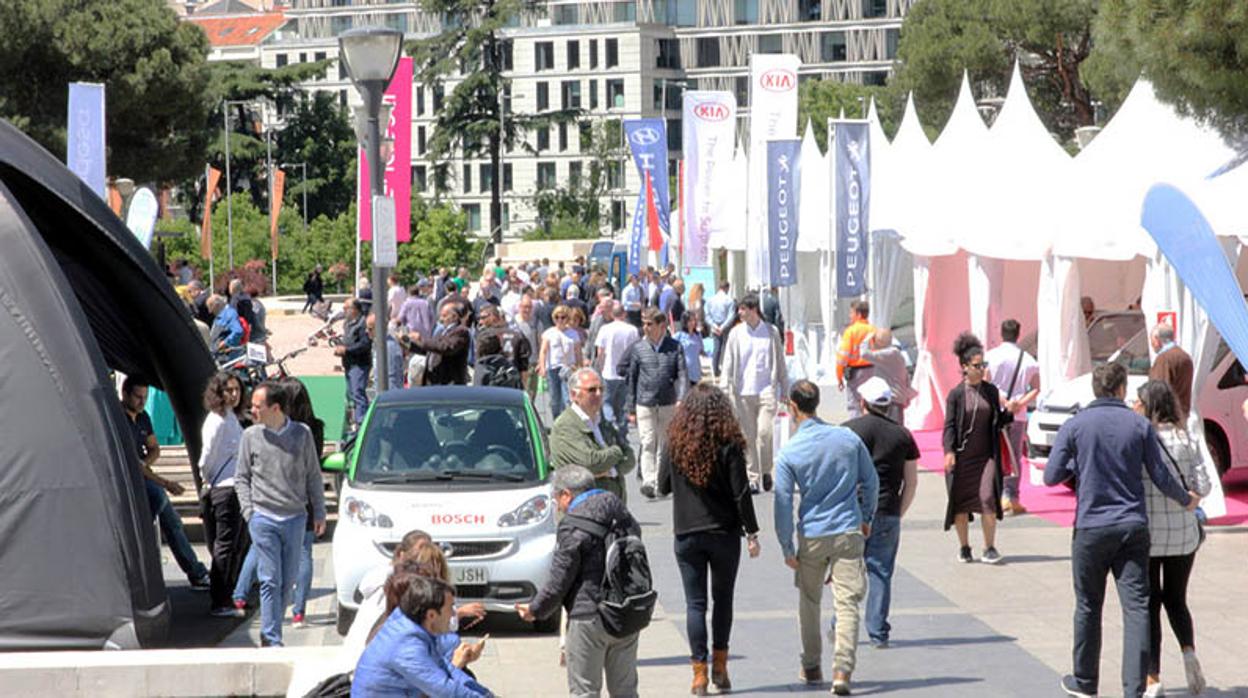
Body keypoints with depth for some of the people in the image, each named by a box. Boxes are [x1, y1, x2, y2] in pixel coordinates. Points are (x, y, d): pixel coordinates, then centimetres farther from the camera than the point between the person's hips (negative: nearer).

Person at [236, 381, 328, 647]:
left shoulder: (302, 434, 1)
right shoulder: (251, 436, 2)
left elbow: (313, 476, 9)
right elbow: (241, 478, 8)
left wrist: (319, 513, 7)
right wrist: (249, 511, -3)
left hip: (295, 518, 1)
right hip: (263, 518, -1)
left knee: (288, 580, 7)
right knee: (270, 580, -7)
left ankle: (270, 632, 20)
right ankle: (271, 638, -5)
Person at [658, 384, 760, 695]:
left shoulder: (675, 445, -2)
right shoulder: (728, 446, -8)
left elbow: (663, 486, 8)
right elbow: (741, 492, -8)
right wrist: (751, 533, -2)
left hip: (687, 534, 1)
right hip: (724, 532, -1)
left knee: (695, 603, 3)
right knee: (723, 599, 15)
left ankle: (699, 672, -1)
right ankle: (719, 665, 16)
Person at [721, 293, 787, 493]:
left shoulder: (771, 332, 4)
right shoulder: (736, 334, 5)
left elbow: (780, 362, 10)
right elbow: (728, 364, 7)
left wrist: (783, 390, 9)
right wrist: (726, 392, 0)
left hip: (766, 390, -2)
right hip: (743, 392, 2)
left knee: (764, 432, -13)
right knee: (748, 437, 2)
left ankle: (766, 471, 9)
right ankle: (753, 478, 10)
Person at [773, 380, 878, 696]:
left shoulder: (788, 453, -8)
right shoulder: (848, 438, -1)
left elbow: (783, 504, -6)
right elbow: (871, 481, 6)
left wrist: (787, 549, 1)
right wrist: (867, 518, 21)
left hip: (811, 535, 0)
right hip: (849, 532, 1)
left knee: (809, 602, 18)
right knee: (847, 602, -3)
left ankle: (811, 667, 27)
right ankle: (842, 670, -16)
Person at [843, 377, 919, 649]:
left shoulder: (847, 430, 1)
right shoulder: (903, 435, 7)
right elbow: (911, 482, 7)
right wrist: (898, 513, 13)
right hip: (887, 513, 1)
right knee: (881, 572, 5)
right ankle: (878, 633, 4)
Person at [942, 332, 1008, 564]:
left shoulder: (991, 391, 7)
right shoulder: (956, 394, -4)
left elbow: (997, 423, 14)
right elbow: (949, 425, -7)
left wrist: (1008, 412, -5)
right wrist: (949, 451, -18)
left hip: (986, 455, 2)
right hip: (961, 457, -2)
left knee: (988, 498, -11)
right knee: (960, 503, 5)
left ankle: (989, 547, 0)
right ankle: (964, 547, 19)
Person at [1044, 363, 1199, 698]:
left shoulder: (1075, 426, -3)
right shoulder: (1140, 425, 0)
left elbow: (1052, 476, -3)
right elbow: (1160, 476, 1)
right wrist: (1187, 500, 19)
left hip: (1091, 527, 0)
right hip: (1133, 527, 0)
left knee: (1088, 607, 13)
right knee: (1136, 607, -1)